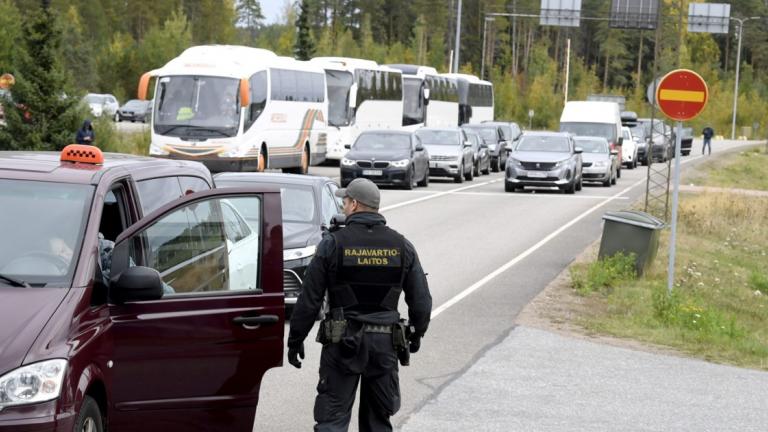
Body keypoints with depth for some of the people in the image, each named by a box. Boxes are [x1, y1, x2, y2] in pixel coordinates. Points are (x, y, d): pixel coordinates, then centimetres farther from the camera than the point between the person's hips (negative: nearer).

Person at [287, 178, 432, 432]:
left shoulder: (333, 244, -7)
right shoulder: (402, 246, 3)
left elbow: (309, 300, -6)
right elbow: (421, 300, 7)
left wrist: (295, 340, 3)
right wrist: (416, 334, 24)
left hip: (343, 343, -3)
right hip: (385, 343, 3)